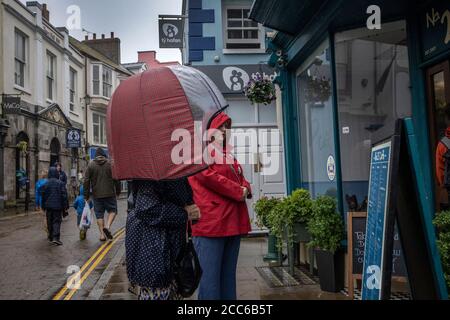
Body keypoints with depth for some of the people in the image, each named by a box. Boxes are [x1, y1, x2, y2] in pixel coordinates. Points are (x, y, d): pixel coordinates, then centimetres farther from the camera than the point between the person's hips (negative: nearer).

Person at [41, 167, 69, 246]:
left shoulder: (46, 184, 1)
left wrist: (44, 206, 17)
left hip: (49, 206, 3)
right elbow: (64, 195, -7)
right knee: (57, 221, -1)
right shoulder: (60, 183, -7)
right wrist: (65, 206, -1)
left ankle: (51, 237, 24)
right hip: (58, 206, -2)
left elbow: (43, 196, 7)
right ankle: (56, 238, -14)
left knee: (50, 222, 15)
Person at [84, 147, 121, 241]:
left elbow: (86, 181, 0)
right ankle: (107, 226, -14)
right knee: (112, 210, 11)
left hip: (97, 195, 1)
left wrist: (86, 195, 5)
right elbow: (116, 179, 2)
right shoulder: (110, 164, 1)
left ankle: (102, 234, 5)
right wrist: (118, 191, 13)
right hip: (110, 193, -1)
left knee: (99, 214, 8)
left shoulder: (91, 165, 3)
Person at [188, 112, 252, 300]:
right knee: (210, 276, -5)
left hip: (233, 221, 9)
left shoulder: (227, 153, 24)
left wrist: (246, 188, -1)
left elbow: (240, 177, 23)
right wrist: (239, 192, -12)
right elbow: (208, 176, -17)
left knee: (229, 274, 13)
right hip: (210, 221, -8)